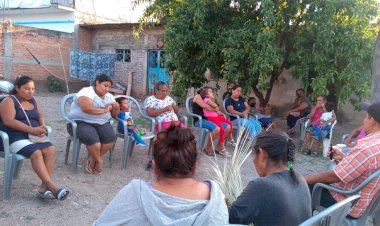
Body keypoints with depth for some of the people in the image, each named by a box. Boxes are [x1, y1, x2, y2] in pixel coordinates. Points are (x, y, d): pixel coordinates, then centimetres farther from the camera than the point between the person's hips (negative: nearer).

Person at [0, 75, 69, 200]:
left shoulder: (33, 100, 18)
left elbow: (40, 116, 17)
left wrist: (42, 127, -8)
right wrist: (32, 130, -22)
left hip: (33, 136, 6)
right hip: (14, 138, -6)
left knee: (50, 149, -23)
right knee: (36, 152, -33)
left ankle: (44, 186, -27)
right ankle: (51, 186, -35)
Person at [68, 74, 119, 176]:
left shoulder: (109, 96, 15)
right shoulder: (87, 91, -8)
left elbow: (114, 114, 18)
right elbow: (86, 108, -26)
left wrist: (116, 108, -6)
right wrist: (103, 110, -14)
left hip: (101, 123, 6)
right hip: (81, 123, -6)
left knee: (111, 138, -22)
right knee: (93, 139, -34)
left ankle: (92, 160, -5)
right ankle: (98, 161, -6)